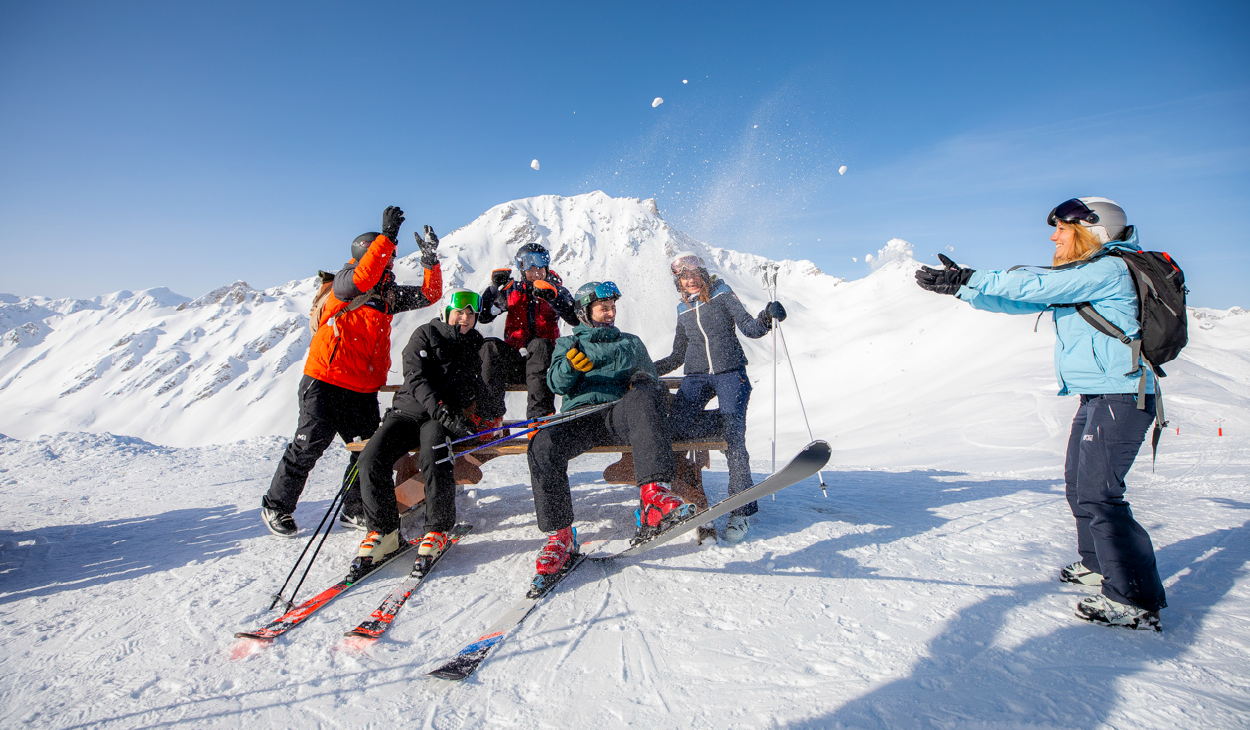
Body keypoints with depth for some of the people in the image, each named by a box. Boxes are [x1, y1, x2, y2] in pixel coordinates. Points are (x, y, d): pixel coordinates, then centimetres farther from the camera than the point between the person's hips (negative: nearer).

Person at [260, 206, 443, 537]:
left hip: (364, 390, 6)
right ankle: (276, 506, 17)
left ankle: (354, 509, 20)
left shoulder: (390, 295, 12)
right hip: (324, 382, -5)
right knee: (310, 444, -4)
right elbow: (362, 277, -28)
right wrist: (388, 235, -31)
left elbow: (430, 295, 7)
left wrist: (430, 259, -6)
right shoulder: (344, 283, -5)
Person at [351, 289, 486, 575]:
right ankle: (383, 530, -8)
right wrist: (442, 411, -23)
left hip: (447, 417, 0)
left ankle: (438, 530, -16)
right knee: (372, 458, -23)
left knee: (434, 459, -32)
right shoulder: (425, 335, 4)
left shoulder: (477, 345, 14)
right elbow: (416, 378, -9)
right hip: (409, 409, 0)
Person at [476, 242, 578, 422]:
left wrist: (552, 297, -24)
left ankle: (540, 411, -43)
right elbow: (483, 316, 3)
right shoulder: (512, 290, 13)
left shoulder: (557, 292, 10)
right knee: (490, 346, -27)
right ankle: (490, 412, -31)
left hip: (541, 360, -1)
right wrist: (495, 287, -10)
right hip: (512, 362, 2)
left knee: (540, 344, -34)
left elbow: (576, 319, -10)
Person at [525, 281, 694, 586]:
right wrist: (571, 366, -14)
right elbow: (557, 383, 10)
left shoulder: (631, 343, 31)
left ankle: (654, 495, -51)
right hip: (579, 415, 0)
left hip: (619, 410, 0)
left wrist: (642, 380, 0)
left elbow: (648, 376, 25)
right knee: (543, 444, -32)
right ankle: (559, 534, -22)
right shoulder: (566, 344, 26)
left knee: (645, 398, -37)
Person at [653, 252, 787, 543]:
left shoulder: (723, 295, 6)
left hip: (730, 374, -4)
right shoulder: (683, 310, 18)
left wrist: (767, 316, -24)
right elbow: (678, 356, 23)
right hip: (696, 377, 4)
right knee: (677, 426, -23)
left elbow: (750, 328, -4)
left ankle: (742, 510, -5)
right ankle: (729, 419, -1)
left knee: (733, 439, -17)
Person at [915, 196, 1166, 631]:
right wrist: (964, 288, 2)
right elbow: (1022, 302, 12)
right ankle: (1097, 564, 35)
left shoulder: (1108, 269, -14)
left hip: (1119, 398, -10)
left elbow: (1034, 286, -23)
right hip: (1096, 398, 10)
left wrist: (968, 280, -20)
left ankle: (1137, 602, -2)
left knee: (1096, 494, -11)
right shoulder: (1079, 278, 15)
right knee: (1079, 485, 18)